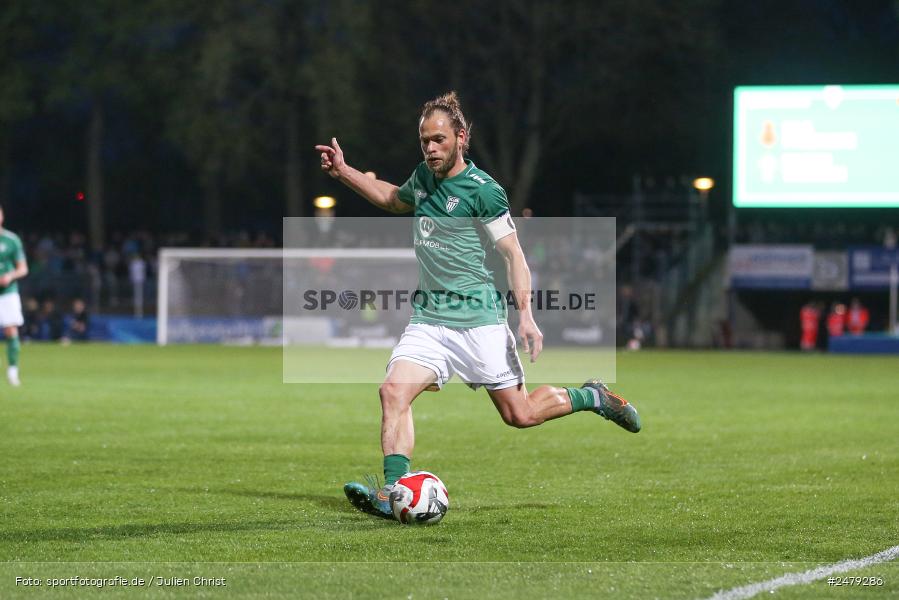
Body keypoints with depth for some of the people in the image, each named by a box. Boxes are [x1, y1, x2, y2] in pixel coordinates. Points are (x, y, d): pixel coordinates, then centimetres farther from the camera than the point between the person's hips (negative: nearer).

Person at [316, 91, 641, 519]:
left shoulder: (482, 190, -11)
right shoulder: (424, 177, 10)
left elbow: (513, 254, -9)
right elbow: (394, 200, 33)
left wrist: (526, 315, -17)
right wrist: (343, 172, 24)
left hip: (479, 320, -6)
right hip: (428, 319, 6)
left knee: (519, 415, 1)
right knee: (393, 390, -19)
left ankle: (590, 397, 28)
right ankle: (392, 493, -24)